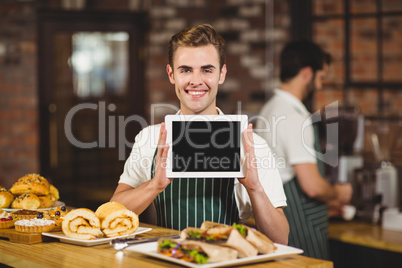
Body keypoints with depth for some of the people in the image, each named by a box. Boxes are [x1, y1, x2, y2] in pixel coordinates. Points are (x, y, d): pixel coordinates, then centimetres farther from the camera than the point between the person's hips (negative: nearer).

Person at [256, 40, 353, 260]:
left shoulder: (269, 108, 12)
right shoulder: (294, 117, -19)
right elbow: (312, 185, -24)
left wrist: (327, 199, 26)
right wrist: (338, 193, -3)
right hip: (301, 226, -10)